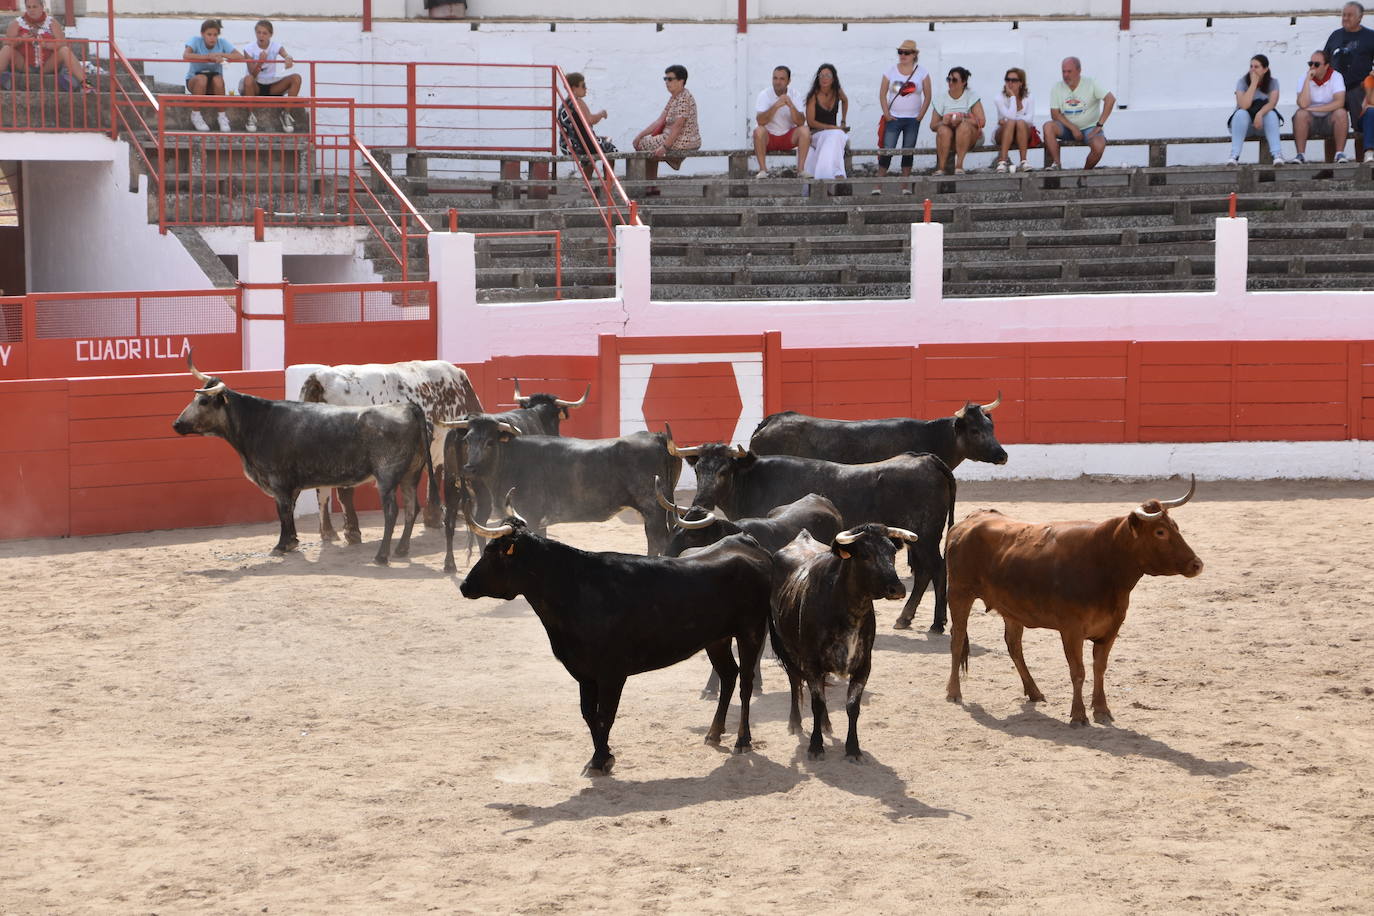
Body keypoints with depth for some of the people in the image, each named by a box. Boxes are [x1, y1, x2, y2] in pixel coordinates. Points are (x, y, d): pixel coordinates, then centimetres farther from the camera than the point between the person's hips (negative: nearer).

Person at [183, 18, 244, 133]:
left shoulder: (222, 42, -8)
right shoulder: (196, 41, -13)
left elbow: (240, 56, -18)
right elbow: (185, 55, -33)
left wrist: (220, 55, -27)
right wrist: (209, 57, -37)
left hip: (213, 85, 2)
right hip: (194, 80, -2)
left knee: (218, 79, -32)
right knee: (202, 79, -35)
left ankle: (222, 116, -16)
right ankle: (195, 115, -18)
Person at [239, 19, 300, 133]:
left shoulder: (275, 46, -4)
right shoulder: (250, 49, -9)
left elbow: (286, 55, -26)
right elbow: (253, 75, -14)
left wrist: (288, 58, -52)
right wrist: (259, 63, -34)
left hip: (271, 86, 3)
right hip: (256, 86, -3)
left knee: (296, 78, -20)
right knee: (248, 79, -39)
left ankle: (287, 114, -14)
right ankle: (251, 116, -22)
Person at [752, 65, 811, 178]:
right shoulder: (764, 95, -11)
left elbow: (801, 122, -15)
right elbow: (760, 121, -25)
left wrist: (791, 105, -31)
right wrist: (776, 106, -35)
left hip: (788, 137, 2)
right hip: (768, 137, -2)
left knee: (805, 130, -24)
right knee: (758, 130, -33)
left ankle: (800, 169, -22)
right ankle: (763, 169, -25)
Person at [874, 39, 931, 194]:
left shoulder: (922, 73, 1)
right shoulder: (891, 71, 2)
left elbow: (927, 96, 3)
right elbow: (882, 94, 3)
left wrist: (920, 116, -5)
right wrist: (886, 114, -6)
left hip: (913, 119, 1)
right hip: (893, 118, -1)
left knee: (908, 151, 6)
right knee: (887, 150, -7)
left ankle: (905, 185, 12)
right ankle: (878, 185, -5)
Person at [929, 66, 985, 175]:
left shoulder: (972, 96, -2)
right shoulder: (942, 98, 4)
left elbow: (982, 122, -12)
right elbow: (933, 126, 2)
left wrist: (962, 120, -26)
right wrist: (943, 122, -22)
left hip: (970, 136, -2)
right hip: (949, 141, 2)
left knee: (964, 125, -34)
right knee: (943, 129, -32)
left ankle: (959, 165, -35)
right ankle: (940, 168, -32)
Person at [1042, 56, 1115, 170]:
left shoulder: (1090, 83, -7)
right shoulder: (1057, 87, 1)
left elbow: (1110, 99, -16)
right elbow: (1055, 114, -3)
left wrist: (1099, 125, -20)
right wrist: (1073, 128, -18)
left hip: (1089, 128, -2)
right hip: (1067, 128, 2)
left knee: (1099, 146, -33)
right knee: (1048, 126, -28)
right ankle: (1056, 164, -24)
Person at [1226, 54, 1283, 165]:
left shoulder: (1273, 82, -5)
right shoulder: (1242, 82, -11)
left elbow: (1272, 102, -22)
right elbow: (1244, 105, -26)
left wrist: (1260, 114, -41)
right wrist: (1254, 83, -25)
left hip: (1263, 124, 1)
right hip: (1243, 124, -1)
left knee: (1271, 114, -31)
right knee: (1241, 113, -33)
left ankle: (1276, 155, -40)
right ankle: (1234, 156, -41)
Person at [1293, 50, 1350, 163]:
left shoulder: (1335, 76, -6)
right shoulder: (1304, 78, -4)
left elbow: (1339, 102, -20)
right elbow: (1303, 104, -20)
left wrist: (1313, 109, -21)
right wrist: (1308, 80, -20)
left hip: (1330, 121, 0)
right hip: (1310, 121, 0)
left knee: (1341, 113, -30)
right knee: (1300, 114, -30)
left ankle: (1340, 153, -20)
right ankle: (1300, 154, -25)